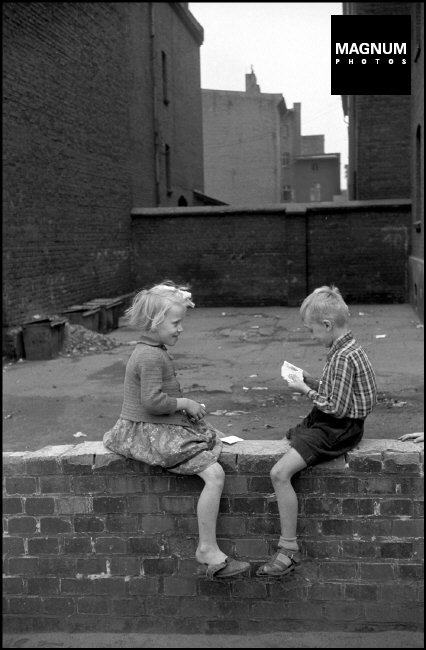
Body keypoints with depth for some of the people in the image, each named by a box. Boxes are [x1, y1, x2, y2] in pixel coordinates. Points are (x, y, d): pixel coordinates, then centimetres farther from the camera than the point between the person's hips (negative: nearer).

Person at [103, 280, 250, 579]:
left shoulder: (154, 350, 14)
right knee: (214, 474, -17)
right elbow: (153, 401, -26)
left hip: (161, 427, 11)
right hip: (151, 433, -11)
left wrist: (187, 404, 11)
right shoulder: (150, 356, -19)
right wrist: (185, 403, -12)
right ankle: (208, 549, -8)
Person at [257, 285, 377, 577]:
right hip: (327, 423, 11)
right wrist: (310, 380, 5)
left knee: (280, 473, -20)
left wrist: (307, 391, -14)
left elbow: (337, 408, -25)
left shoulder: (344, 357, -24)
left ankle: (290, 549, -11)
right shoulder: (345, 349, 8)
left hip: (337, 430, -11)